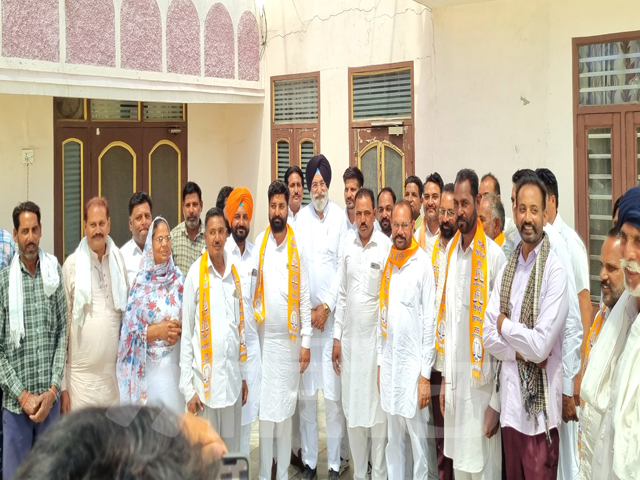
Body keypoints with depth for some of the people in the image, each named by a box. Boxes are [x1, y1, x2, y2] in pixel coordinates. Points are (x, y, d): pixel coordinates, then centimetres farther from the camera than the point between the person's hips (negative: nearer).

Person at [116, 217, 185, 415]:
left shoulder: (178, 278, 4)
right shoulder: (140, 282, -4)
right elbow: (130, 328, -5)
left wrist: (179, 330, -10)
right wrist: (157, 330, -17)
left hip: (174, 363, 2)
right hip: (148, 367, -2)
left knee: (176, 414, 3)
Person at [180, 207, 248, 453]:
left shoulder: (234, 273, 10)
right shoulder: (196, 274, -5)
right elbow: (186, 333, -4)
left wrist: (243, 374, 15)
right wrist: (187, 388, -7)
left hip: (232, 378, 5)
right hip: (205, 378, -4)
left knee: (232, 448, 11)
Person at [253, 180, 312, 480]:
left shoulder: (298, 248, 1)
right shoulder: (258, 244, 1)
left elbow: (305, 296, 1)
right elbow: (250, 289, 2)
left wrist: (306, 341, -3)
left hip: (290, 338, 0)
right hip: (264, 337, 0)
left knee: (285, 408, 8)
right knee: (264, 407, 4)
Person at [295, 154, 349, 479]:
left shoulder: (340, 216, 0)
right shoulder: (300, 219, 7)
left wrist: (326, 307, -5)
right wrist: (307, 309, -1)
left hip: (332, 312, -2)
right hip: (303, 313, 2)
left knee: (333, 392, -2)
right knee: (306, 391, 5)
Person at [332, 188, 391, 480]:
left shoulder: (386, 246, -9)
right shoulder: (347, 242, 5)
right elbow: (342, 292, 10)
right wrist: (337, 337, 8)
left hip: (376, 336, -4)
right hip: (349, 337, 4)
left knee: (377, 409, 3)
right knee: (352, 409, 11)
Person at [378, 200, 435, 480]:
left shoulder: (423, 263, -10)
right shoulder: (387, 262, 9)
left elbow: (430, 321, -11)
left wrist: (425, 374, -13)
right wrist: (380, 362, 12)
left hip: (413, 363, -6)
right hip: (388, 362, 6)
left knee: (417, 438, 3)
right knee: (393, 439, 14)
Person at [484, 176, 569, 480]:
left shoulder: (554, 272, -13)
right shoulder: (506, 269, 7)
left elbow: (541, 345, -19)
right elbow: (488, 336, 3)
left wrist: (504, 325, -5)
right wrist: (521, 351, -12)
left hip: (540, 409, -6)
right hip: (509, 401, 6)